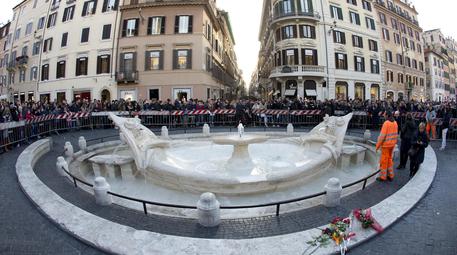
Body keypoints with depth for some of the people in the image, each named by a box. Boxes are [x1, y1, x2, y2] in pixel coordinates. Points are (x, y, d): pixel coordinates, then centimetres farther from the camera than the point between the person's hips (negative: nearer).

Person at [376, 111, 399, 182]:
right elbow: (396, 134, 10)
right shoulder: (395, 123, 4)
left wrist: (377, 145, -13)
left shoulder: (386, 123, -19)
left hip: (386, 145, -7)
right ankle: (390, 176, 24)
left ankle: (383, 177, 11)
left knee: (384, 161, 2)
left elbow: (382, 135, -21)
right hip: (392, 144, 7)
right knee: (390, 159, 18)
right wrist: (394, 143, 20)